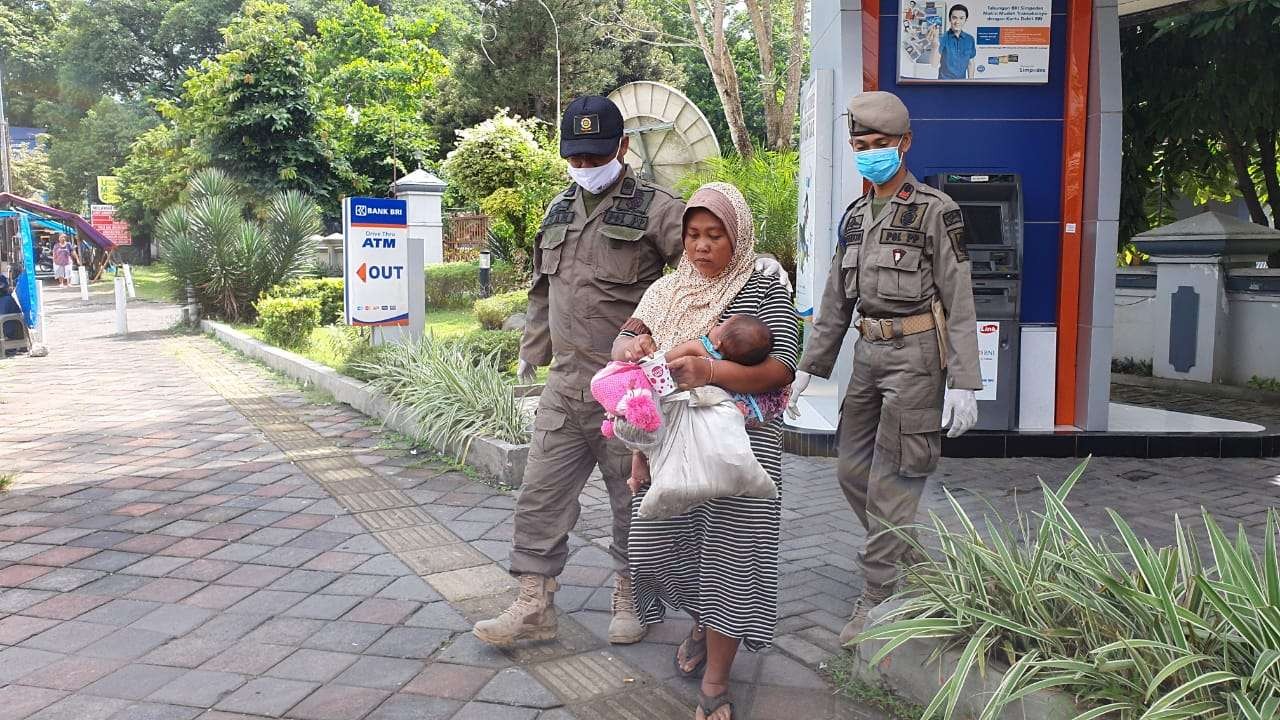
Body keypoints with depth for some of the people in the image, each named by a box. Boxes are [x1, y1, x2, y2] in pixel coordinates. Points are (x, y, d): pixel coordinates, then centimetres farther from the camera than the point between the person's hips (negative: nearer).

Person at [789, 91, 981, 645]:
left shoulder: (935, 210, -6)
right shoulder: (855, 216, 14)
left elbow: (959, 303, -9)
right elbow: (836, 301, 17)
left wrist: (964, 383, -14)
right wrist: (810, 367, 15)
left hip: (916, 353, -7)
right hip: (868, 351, 7)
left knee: (890, 480, -4)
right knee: (852, 470, 12)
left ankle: (876, 598, 8)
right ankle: (911, 559, 33)